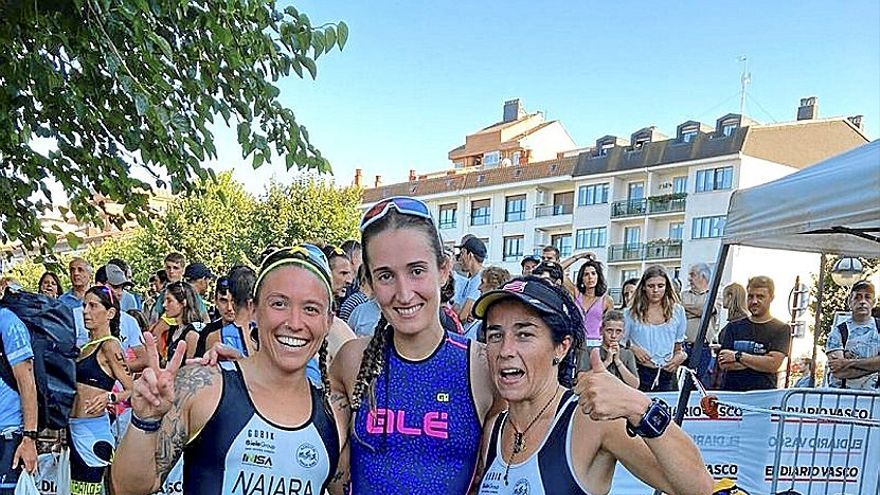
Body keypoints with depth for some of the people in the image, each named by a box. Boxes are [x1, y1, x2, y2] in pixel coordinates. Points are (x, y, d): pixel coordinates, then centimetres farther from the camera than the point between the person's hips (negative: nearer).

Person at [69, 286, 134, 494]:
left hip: (92, 430, -8)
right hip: (75, 429, 8)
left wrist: (109, 398, -30)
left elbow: (133, 391, -14)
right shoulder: (88, 346, 14)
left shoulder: (110, 345, -9)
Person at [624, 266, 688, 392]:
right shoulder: (631, 313, 2)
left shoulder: (677, 311, 8)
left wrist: (681, 355, -2)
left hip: (667, 375, 2)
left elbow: (679, 345, 17)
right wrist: (633, 348, -10)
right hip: (639, 374, -2)